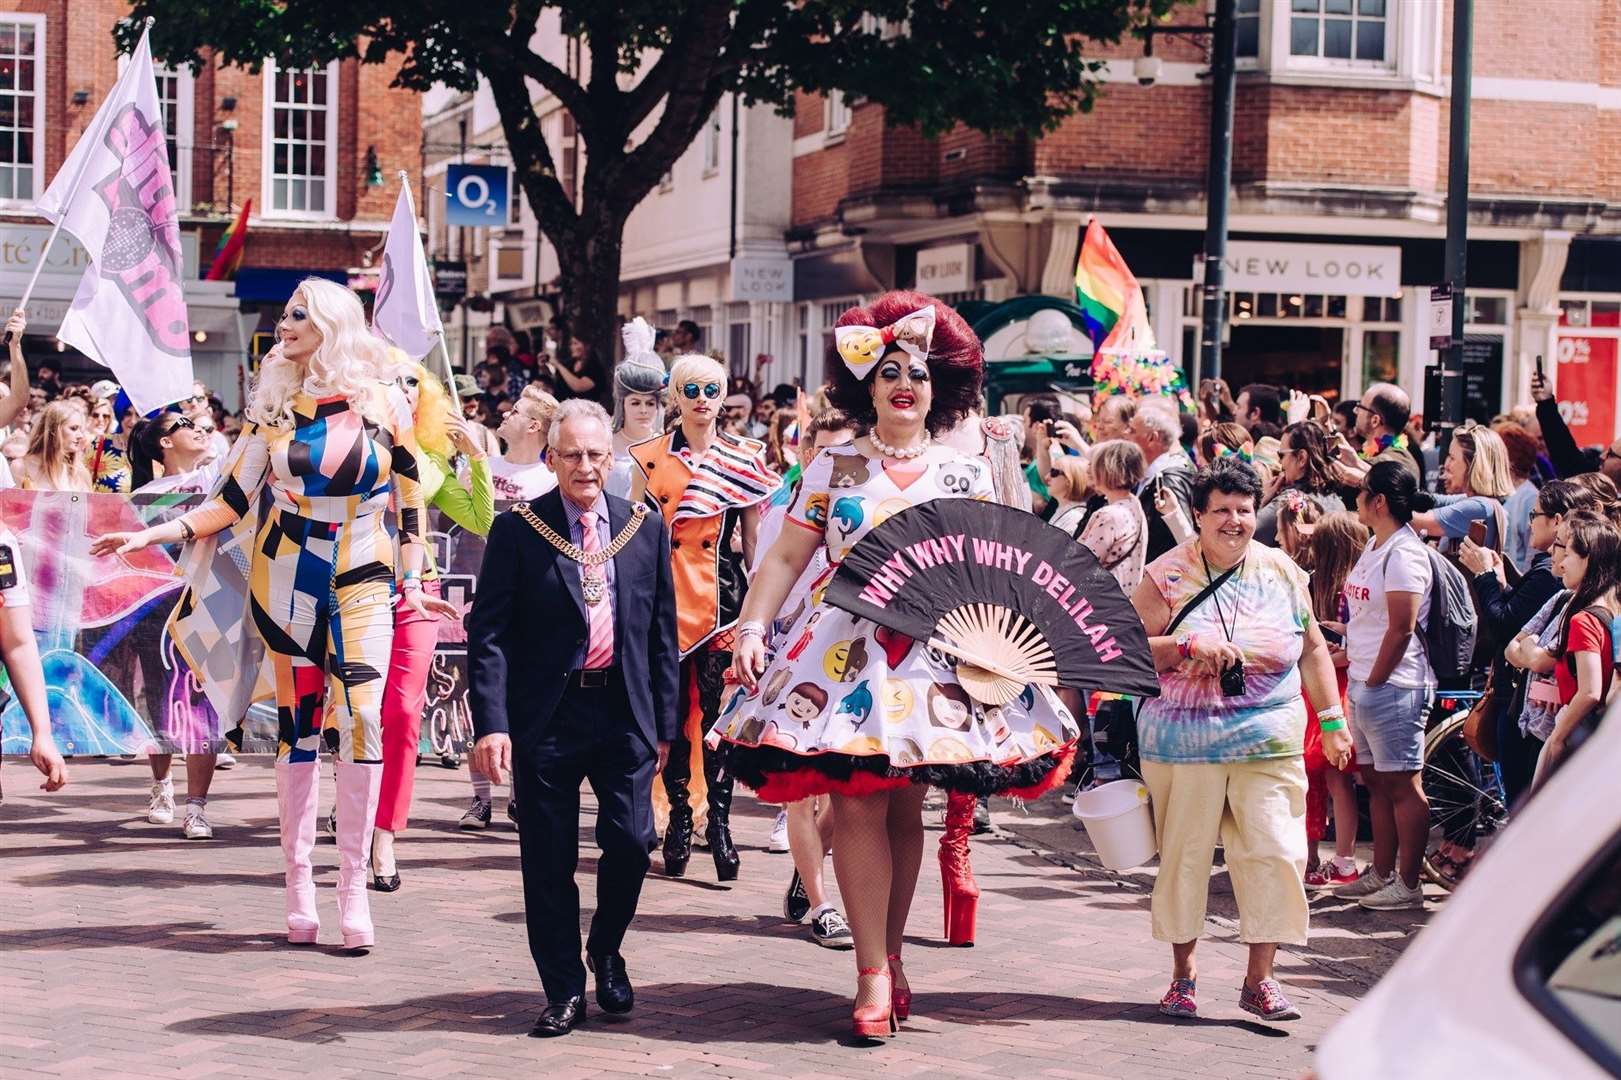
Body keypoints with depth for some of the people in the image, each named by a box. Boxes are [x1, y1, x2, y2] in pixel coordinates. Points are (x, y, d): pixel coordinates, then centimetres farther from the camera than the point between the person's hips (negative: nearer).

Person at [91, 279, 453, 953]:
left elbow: (410, 503, 5)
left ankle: (353, 886, -5)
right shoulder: (275, 407, 3)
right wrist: (155, 534, -7)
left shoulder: (384, 407, -1)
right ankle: (299, 881, 10)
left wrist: (413, 582, 2)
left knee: (360, 720, -11)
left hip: (362, 585, -1)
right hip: (286, 581, 1)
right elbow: (233, 500, 2)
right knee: (296, 724, 3)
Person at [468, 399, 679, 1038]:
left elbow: (662, 631, 12)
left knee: (631, 842, -6)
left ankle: (606, 952, 22)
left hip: (625, 713, 2)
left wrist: (665, 720, 9)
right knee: (549, 862, 3)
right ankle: (564, 991, 17)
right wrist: (490, 722, -12)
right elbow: (488, 633, -3)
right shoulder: (517, 531, -1)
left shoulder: (646, 529, 8)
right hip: (546, 715, -1)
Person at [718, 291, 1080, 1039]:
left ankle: (889, 957, 16)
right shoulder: (832, 469, 7)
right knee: (858, 804, -8)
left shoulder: (967, 477, 9)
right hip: (845, 654, -1)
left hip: (935, 658, 1)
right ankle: (874, 971, -5)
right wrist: (752, 626, -8)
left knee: (905, 808, 4)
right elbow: (786, 559, 5)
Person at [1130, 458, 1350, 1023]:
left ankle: (1260, 978, 2)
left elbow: (1312, 648, 15)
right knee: (1184, 854, 3)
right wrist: (1188, 646, -18)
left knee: (1274, 852, -6)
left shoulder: (1282, 572, 8)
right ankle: (1183, 973, 17)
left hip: (1269, 742, 2)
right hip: (1184, 742, -2)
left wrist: (1332, 719, 11)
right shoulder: (1167, 575, -1)